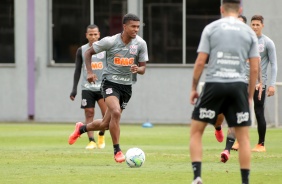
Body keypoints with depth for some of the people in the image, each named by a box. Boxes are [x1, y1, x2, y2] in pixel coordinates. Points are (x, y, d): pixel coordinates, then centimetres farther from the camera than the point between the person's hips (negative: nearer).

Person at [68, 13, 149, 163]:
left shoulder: (140, 44, -6)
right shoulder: (110, 41, -12)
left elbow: (143, 69, 2)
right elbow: (88, 52, 2)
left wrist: (138, 69, -22)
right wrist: (89, 72, -10)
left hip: (127, 86, 4)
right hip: (110, 82, -4)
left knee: (105, 124, 8)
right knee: (116, 112, -29)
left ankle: (81, 128, 39)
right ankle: (117, 151, -17)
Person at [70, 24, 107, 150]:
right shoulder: (81, 51, 6)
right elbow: (77, 70, 9)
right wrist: (74, 89, 3)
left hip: (102, 86, -1)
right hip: (87, 87, 1)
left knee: (107, 114, -13)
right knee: (89, 113, -5)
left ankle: (101, 135, 11)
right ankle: (91, 141, -4)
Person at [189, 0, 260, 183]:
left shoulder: (211, 28, 3)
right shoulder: (249, 32, 7)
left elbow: (200, 62, -1)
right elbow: (255, 68, 4)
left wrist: (194, 88, 8)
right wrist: (250, 95, 13)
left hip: (214, 85, -1)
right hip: (238, 86, 1)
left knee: (196, 131, 10)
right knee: (243, 137, 8)